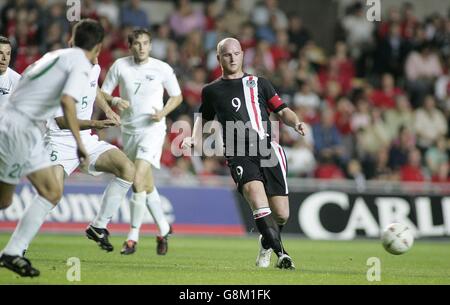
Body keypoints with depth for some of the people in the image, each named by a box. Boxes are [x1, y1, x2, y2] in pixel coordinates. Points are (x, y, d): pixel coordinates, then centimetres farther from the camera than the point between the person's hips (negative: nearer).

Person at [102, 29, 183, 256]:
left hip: (152, 129, -4)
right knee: (147, 186, 11)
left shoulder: (162, 68, -5)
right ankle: (164, 230, 30)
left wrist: (163, 112, -11)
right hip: (129, 131, 4)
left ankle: (133, 237, -9)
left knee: (139, 181, -18)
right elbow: (103, 93, 6)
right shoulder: (120, 66, -1)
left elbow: (177, 96, 7)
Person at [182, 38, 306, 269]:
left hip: (267, 151, 1)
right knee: (256, 193, -31)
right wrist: (194, 140, 13)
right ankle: (280, 253, -29)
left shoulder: (258, 83, 18)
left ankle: (267, 243, 32)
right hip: (239, 155, -1)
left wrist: (295, 123, -4)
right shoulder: (211, 91, 17)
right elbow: (204, 118, 32)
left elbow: (281, 110, 16)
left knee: (281, 215, -4)